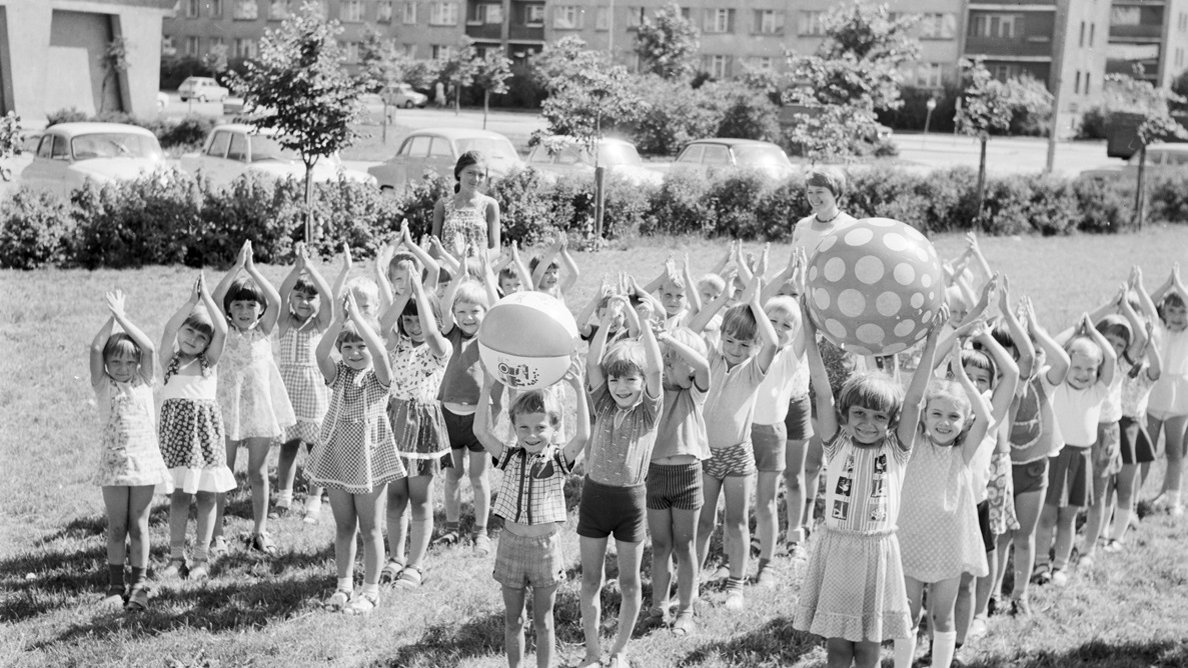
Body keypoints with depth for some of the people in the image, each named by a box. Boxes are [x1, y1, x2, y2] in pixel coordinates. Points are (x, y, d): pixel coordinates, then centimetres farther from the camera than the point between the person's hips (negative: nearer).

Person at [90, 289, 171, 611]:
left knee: (139, 524, 4)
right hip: (113, 462, 0)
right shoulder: (103, 386, 4)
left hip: (144, 460, 0)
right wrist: (111, 317, -5)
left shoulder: (143, 383, 6)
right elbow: (95, 348, -9)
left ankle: (139, 585, 9)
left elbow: (149, 349, -7)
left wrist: (122, 317, -4)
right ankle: (115, 584, 13)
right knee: (116, 525, 5)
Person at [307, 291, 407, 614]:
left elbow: (379, 352, -29)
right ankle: (344, 585, 25)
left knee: (370, 528, 5)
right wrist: (337, 322, -35)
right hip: (338, 454, 4)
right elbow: (320, 354, -20)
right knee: (343, 525, 13)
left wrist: (357, 317, -36)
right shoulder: (337, 374, 1)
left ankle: (371, 591, 14)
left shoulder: (379, 376, -7)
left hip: (369, 454, -4)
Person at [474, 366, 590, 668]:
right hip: (512, 544, 2)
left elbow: (583, 436, -25)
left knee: (543, 620, 11)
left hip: (546, 545, -2)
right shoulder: (510, 457, -2)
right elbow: (481, 431, -14)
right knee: (512, 619, 14)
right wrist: (487, 388, -19)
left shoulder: (559, 459, -7)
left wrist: (579, 390, -29)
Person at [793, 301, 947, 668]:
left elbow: (914, 399, -12)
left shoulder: (896, 449, -1)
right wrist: (810, 337, -19)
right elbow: (823, 392, -10)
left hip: (878, 552, 0)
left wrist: (931, 343, -21)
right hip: (836, 549, 0)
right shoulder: (837, 445, -1)